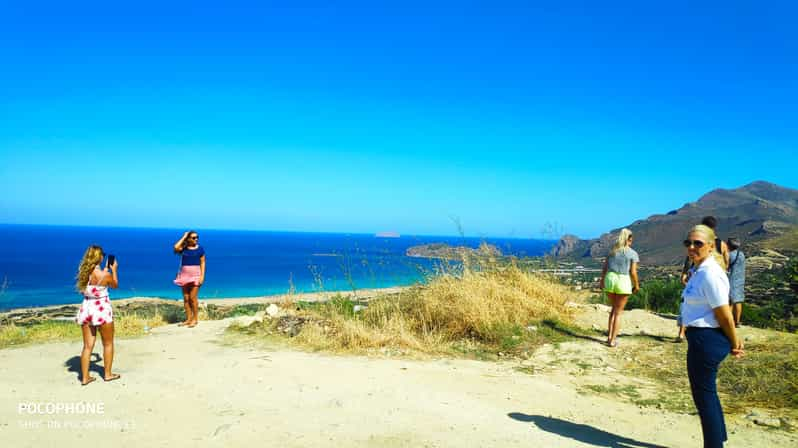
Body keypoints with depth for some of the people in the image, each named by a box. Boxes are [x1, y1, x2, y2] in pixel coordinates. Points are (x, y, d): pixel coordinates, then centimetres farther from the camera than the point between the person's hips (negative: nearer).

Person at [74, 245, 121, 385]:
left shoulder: (84, 272, -2)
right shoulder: (105, 275, -18)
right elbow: (115, 285, 3)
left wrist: (106, 269, 27)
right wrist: (114, 270, 15)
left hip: (86, 309, 5)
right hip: (101, 310, -5)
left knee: (88, 345, 12)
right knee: (108, 343, 13)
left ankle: (85, 377, 15)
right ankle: (108, 374, 22)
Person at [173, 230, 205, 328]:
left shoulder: (200, 249, -1)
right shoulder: (183, 248, 3)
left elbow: (202, 263, -1)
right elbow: (176, 248, -19)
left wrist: (202, 276, -10)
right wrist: (183, 237, -9)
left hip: (195, 275, -3)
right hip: (185, 275, 3)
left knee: (193, 298, -8)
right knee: (186, 298, 6)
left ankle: (195, 319, 1)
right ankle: (188, 319, 13)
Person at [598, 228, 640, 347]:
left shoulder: (612, 250, 8)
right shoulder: (633, 254, -4)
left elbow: (604, 267, 6)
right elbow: (633, 272, -9)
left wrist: (602, 280, 18)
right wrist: (636, 285, 5)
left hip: (609, 280, 4)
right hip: (623, 282, -4)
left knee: (614, 308, 23)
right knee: (618, 312, 7)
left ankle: (610, 335, 18)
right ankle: (612, 340, 8)